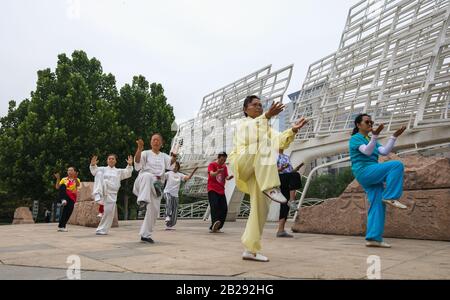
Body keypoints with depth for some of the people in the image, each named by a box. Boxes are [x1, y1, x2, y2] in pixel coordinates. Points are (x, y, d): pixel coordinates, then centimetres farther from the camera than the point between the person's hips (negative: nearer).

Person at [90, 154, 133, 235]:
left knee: (109, 212, -5)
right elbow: (94, 171, -4)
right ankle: (97, 195, -40)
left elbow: (128, 173, 2)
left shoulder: (119, 171, 17)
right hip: (103, 190, -2)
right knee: (99, 174, -25)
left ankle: (102, 230, 12)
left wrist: (130, 165, -17)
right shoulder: (103, 169, 14)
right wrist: (93, 165, -26)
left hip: (111, 194, 2)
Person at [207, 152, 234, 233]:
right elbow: (211, 174, -18)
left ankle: (216, 227, 7)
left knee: (224, 209, -1)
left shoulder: (224, 167, 16)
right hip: (212, 190, -6)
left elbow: (226, 177, 10)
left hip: (221, 191, 6)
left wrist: (230, 177, -14)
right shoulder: (212, 165, -2)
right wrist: (217, 172, -41)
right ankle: (215, 223, -36)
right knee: (214, 206, -22)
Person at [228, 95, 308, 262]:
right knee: (264, 143, -31)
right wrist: (267, 116, -31)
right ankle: (270, 187, -44)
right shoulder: (243, 124, 15)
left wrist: (293, 130, -11)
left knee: (261, 208, -3)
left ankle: (251, 249, 6)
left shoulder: (266, 128, 30)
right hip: (243, 164, -6)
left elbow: (280, 141, 8)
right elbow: (252, 131, -14)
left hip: (257, 172, 6)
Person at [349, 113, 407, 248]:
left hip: (372, 176, 8)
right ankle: (390, 197, -19)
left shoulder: (371, 140, 24)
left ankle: (373, 238, -3)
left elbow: (385, 152, 9)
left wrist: (394, 136, 2)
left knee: (377, 205, -2)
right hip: (364, 172, -8)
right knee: (397, 165, -19)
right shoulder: (355, 138, 1)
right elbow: (367, 151, -17)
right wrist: (375, 135, -29)